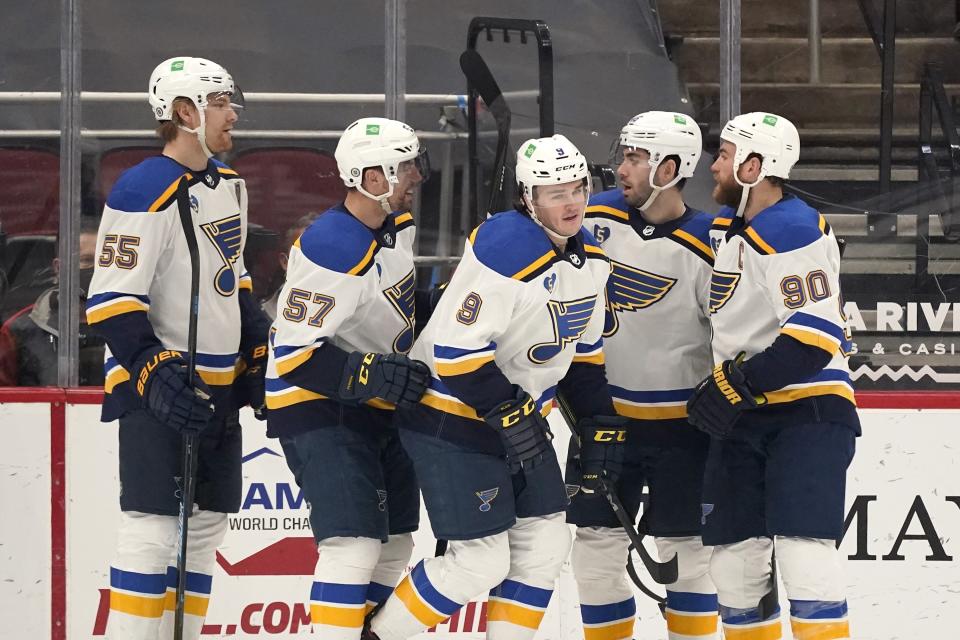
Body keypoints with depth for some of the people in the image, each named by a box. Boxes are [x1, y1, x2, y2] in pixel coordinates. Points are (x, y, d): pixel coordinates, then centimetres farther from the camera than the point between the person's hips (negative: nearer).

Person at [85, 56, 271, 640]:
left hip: (219, 387, 9)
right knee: (154, 527, -11)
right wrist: (155, 374, -25)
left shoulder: (229, 185, 12)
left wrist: (257, 355, 18)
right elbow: (111, 302, -19)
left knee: (207, 525, 10)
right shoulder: (145, 194, -17)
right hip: (159, 389, -9)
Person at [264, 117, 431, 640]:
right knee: (354, 545, -19)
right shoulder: (331, 252, -25)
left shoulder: (399, 225, 5)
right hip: (318, 410, -10)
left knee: (393, 544, 14)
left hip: (376, 408, 10)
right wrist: (370, 376, -32)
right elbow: (293, 354, -26)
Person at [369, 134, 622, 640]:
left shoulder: (590, 258, 3)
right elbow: (455, 349, -26)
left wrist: (600, 423, 10)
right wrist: (508, 413, -25)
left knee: (545, 545, 7)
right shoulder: (506, 251, -25)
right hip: (453, 421, -9)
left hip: (520, 415, 9)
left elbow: (583, 351, 16)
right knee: (480, 562, -8)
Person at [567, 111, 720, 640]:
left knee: (686, 553, 2)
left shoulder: (705, 248, -17)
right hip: (602, 412, 4)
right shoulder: (599, 217, -3)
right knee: (597, 545, 6)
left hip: (680, 423, -4)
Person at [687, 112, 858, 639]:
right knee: (734, 560, 7)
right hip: (742, 418, 9)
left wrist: (738, 385, -21)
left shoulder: (794, 232, -16)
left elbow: (814, 338, -23)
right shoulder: (725, 226, 13)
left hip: (807, 412, -9)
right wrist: (718, 389, 23)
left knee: (805, 556, -18)